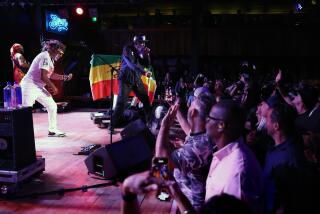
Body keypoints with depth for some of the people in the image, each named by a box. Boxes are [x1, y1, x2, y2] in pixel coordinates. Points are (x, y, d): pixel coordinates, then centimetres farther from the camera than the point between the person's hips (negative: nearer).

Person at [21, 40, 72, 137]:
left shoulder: (50, 59, 14)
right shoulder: (45, 57, -18)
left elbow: (51, 75, 21)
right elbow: (43, 77, -23)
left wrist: (65, 77, 13)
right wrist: (53, 87, -10)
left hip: (39, 88, 10)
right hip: (30, 87, -10)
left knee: (52, 106, 13)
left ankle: (52, 130, 23)